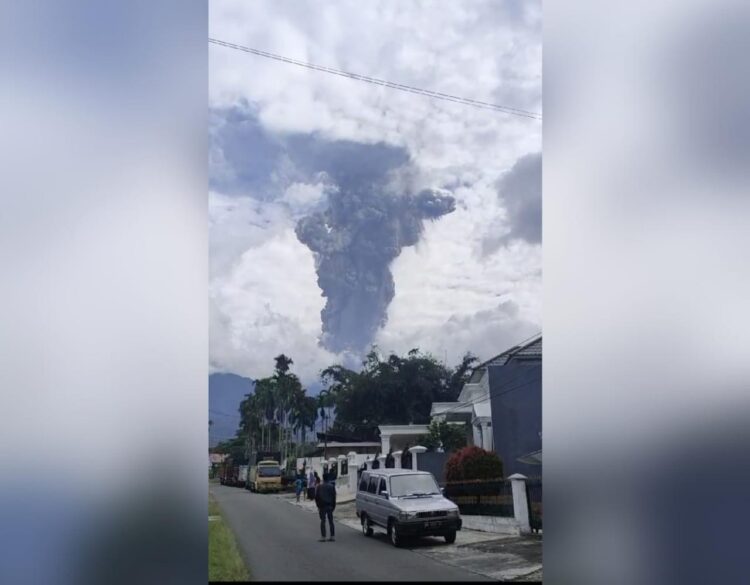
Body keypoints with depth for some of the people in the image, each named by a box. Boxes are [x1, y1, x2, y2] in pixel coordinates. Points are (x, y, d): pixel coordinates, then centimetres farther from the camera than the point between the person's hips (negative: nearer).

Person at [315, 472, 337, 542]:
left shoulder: (319, 487, -3)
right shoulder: (332, 486, 1)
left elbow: (316, 497, -2)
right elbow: (334, 497, 2)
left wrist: (318, 505, 7)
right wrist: (333, 506, 9)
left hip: (322, 506, -2)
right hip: (330, 506, 2)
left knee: (323, 521, 0)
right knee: (331, 521, 9)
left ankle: (323, 537, -4)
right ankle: (332, 536, 8)